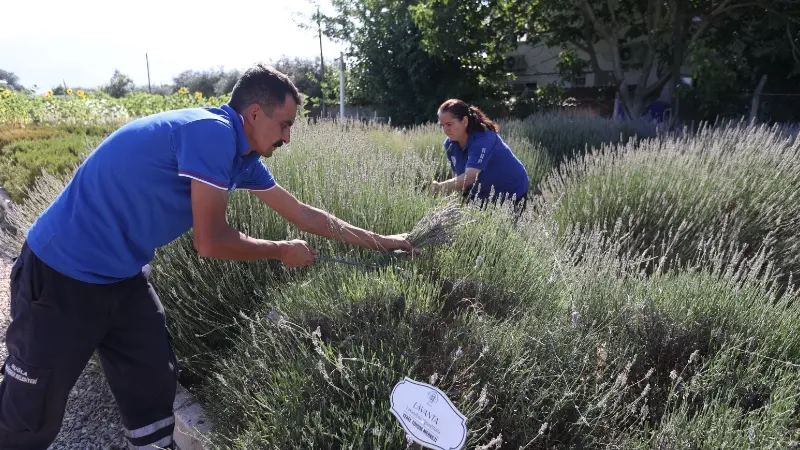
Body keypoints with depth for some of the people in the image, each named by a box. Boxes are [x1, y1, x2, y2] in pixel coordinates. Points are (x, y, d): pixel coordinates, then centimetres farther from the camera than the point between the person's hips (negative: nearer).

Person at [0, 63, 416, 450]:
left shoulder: (242, 156, 4)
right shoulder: (213, 133, -24)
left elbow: (303, 214, 12)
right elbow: (211, 242, -23)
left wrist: (381, 242, 16)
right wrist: (283, 251, -7)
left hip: (123, 274, 9)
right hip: (64, 274, -9)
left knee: (153, 387, 12)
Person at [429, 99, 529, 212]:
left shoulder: (483, 139, -31)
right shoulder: (450, 144, -8)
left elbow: (470, 177, -43)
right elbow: (458, 175, -3)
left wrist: (439, 188, -51)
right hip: (483, 196, 6)